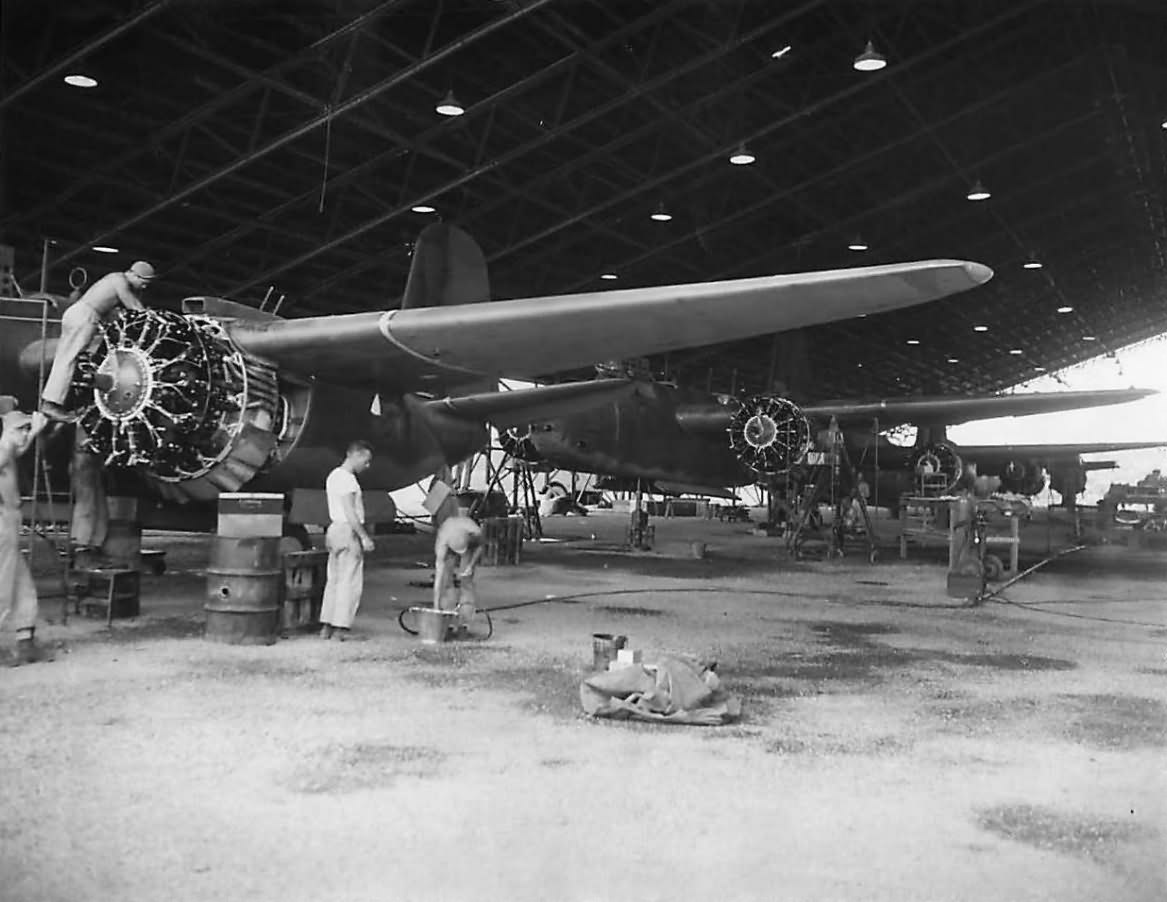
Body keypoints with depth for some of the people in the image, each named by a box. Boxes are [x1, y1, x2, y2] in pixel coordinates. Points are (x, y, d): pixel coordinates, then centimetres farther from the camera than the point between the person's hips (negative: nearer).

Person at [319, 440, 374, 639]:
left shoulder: (334, 475, 17)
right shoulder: (346, 478, -14)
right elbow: (350, 512, -20)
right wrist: (364, 537, -18)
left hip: (335, 528, 10)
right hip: (348, 531, -10)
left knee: (334, 580, 11)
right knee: (350, 582, -7)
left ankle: (326, 626, 12)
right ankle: (340, 627, -8)